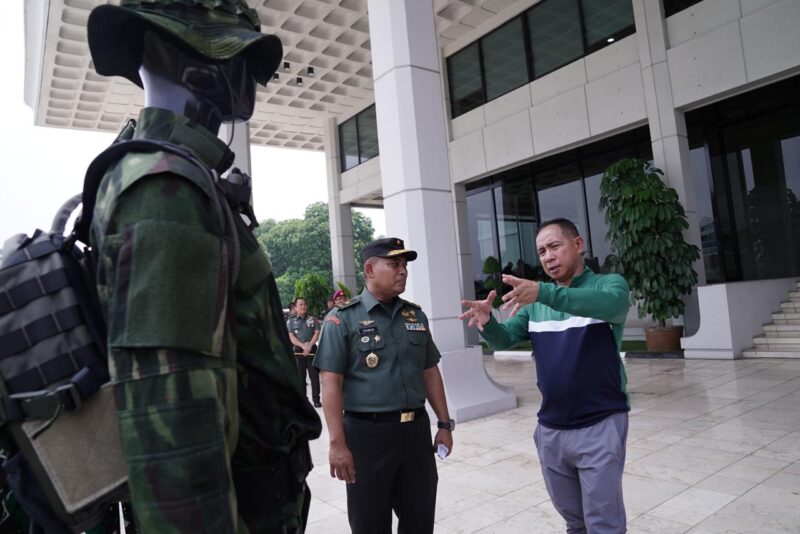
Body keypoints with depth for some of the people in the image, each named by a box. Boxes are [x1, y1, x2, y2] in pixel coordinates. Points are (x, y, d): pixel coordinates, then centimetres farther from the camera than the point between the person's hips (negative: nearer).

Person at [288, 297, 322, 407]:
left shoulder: (313, 319, 8)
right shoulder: (290, 321, 6)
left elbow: (317, 333, 0)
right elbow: (291, 337, -4)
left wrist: (310, 345, -15)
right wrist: (303, 346, -18)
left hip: (312, 349, 0)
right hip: (298, 351, 0)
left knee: (314, 375, 0)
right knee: (300, 376, 3)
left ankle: (316, 400, 5)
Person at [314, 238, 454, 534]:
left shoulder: (416, 315, 9)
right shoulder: (343, 318, -6)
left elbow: (430, 372, 14)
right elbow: (331, 383, -10)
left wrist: (444, 424, 11)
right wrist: (337, 442, -15)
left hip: (416, 429, 4)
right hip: (367, 432, -4)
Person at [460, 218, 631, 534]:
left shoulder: (609, 284, -7)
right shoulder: (534, 302, 9)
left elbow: (610, 303, -30)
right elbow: (504, 340, 0)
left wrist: (543, 292, -45)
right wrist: (487, 323, -23)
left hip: (600, 425, -5)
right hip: (550, 429, 5)